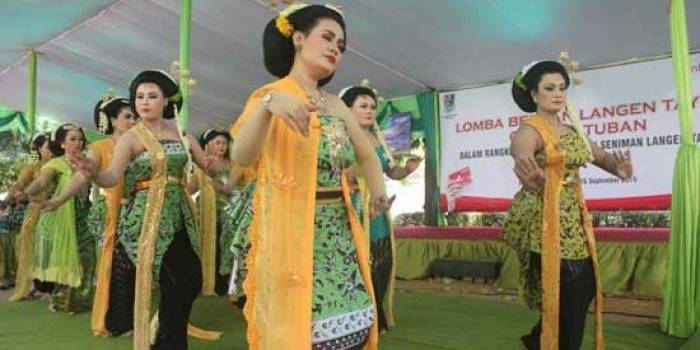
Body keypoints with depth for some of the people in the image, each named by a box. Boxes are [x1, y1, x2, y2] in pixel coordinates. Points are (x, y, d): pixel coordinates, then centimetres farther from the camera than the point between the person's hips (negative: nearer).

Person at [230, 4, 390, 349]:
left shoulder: (336, 105, 11)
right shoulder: (270, 94, -7)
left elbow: (366, 156, 17)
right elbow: (241, 157, -23)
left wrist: (378, 193, -4)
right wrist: (268, 106, -42)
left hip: (340, 236, 6)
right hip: (292, 234, -6)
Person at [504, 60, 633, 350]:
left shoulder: (572, 130, 12)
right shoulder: (530, 130, -14)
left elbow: (601, 156, 12)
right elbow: (521, 152, -36)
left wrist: (618, 166, -14)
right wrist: (529, 174, -61)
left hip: (574, 218, 8)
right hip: (545, 221, -8)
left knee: (585, 289, 12)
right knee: (567, 296, -5)